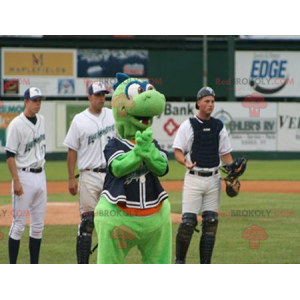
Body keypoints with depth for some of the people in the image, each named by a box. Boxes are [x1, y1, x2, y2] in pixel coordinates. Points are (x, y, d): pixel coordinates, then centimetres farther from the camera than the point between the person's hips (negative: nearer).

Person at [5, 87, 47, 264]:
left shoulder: (41, 120, 9)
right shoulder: (17, 125, -12)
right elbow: (10, 155, -14)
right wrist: (16, 181, -19)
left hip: (40, 175, 7)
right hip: (24, 176, -7)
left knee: (38, 225, 9)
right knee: (19, 224, -5)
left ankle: (34, 267, 15)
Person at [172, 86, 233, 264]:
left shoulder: (219, 126, 11)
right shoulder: (188, 125, 1)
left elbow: (226, 153, 14)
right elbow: (178, 151, -2)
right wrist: (185, 162, -24)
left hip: (214, 179, 4)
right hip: (194, 178, -3)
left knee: (211, 222, 1)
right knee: (188, 221, -9)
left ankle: (205, 265, 7)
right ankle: (179, 261, 6)